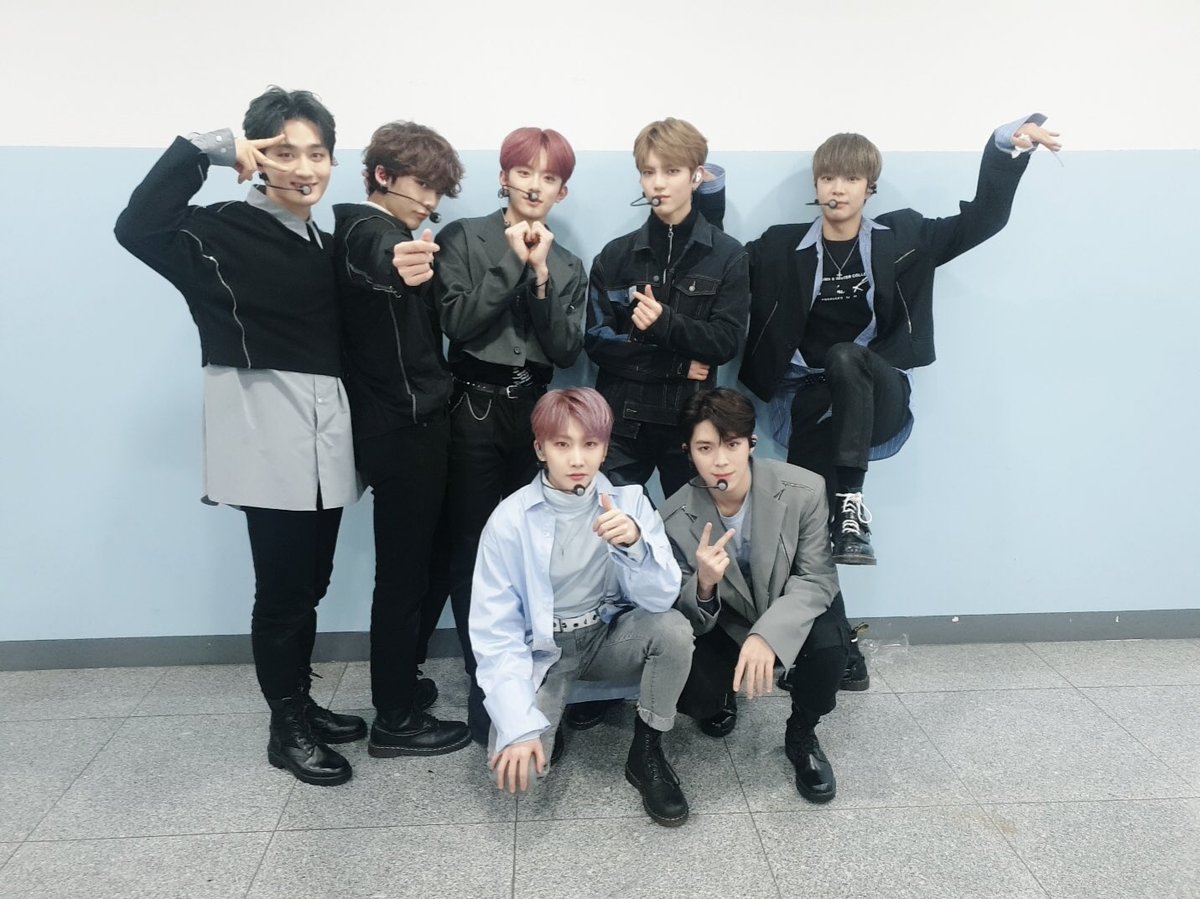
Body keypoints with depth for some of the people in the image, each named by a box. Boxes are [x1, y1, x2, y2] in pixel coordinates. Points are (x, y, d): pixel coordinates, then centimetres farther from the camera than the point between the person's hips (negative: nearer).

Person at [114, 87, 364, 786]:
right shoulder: (225, 231, -6)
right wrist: (203, 151, -23)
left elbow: (335, 338, 13)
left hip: (326, 430, 7)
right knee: (283, 587, 0)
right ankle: (287, 729, 17)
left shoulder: (324, 243, 14)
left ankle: (304, 704, 31)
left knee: (312, 583, 15)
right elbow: (139, 229, -25)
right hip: (272, 429, -7)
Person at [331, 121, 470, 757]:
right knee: (403, 569, -2)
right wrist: (398, 267, -63)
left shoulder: (385, 232, 17)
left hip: (411, 423, 10)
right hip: (400, 430, -10)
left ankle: (401, 681, 34)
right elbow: (379, 262, -44)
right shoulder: (369, 229, -15)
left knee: (415, 561, 18)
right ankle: (395, 721, 11)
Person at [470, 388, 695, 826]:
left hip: (610, 636, 2)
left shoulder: (628, 501, -11)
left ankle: (646, 753, -4)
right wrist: (519, 727, -24)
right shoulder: (510, 520, -16)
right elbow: (495, 633, -15)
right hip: (542, 650, -2)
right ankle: (548, 724, 14)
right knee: (515, 765, -23)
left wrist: (634, 543, -37)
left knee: (673, 628, -28)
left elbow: (660, 600, -17)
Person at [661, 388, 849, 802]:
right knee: (689, 694, -25)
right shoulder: (676, 518, -21)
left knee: (829, 640, -33)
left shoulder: (804, 490, -24)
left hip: (793, 613, 0)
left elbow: (816, 579, -21)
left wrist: (767, 636, -39)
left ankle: (802, 733, 1)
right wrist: (704, 585, -43)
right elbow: (691, 620, -17)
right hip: (725, 624, 1)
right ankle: (721, 700, 18)